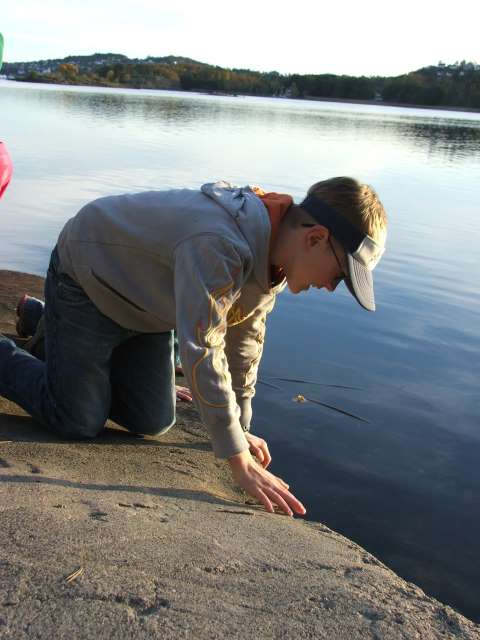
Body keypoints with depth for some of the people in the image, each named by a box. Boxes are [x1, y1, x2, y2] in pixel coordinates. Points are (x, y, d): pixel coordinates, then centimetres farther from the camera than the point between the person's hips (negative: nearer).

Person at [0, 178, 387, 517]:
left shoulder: (274, 249, -11)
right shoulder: (219, 247, -41)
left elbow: (246, 336, 0)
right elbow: (202, 352, -43)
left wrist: (240, 429, 7)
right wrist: (241, 463, -39)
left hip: (143, 302, 8)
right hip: (86, 282, -8)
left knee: (151, 422, 10)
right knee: (78, 423, -8)